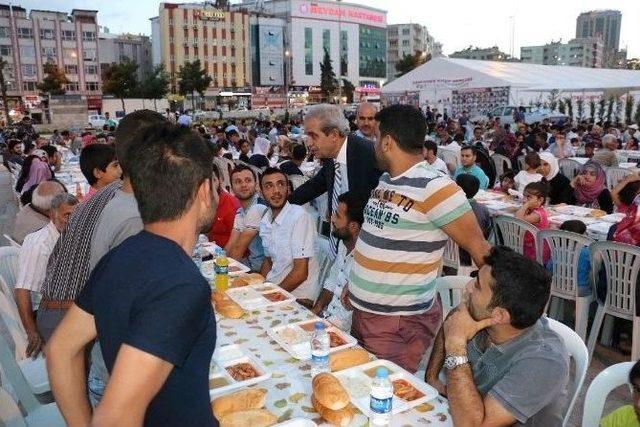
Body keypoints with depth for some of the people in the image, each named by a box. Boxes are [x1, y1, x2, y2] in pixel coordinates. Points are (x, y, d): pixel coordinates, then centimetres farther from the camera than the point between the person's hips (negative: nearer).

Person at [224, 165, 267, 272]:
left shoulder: (258, 208, -20)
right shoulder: (240, 211, 9)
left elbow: (239, 248, -16)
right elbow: (230, 246, 4)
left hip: (261, 268, -7)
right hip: (249, 265, 7)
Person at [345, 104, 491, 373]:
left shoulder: (434, 187, -20)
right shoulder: (386, 180, 6)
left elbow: (478, 248, -18)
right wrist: (353, 282, 21)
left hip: (400, 322, -8)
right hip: (362, 311, 8)